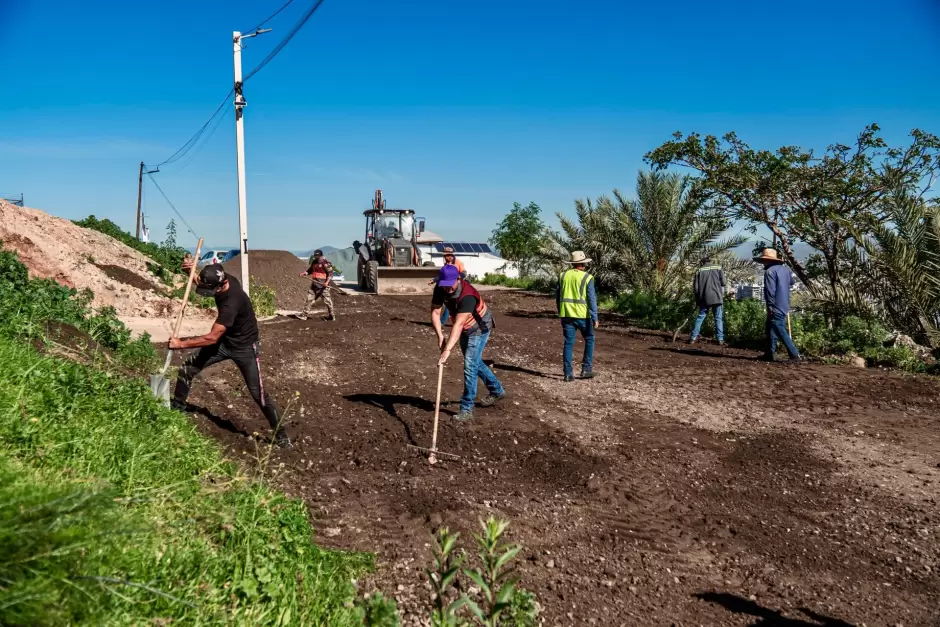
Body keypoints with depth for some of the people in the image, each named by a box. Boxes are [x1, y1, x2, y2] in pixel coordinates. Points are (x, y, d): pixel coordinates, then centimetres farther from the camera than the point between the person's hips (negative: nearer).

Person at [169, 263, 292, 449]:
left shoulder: (232, 302, -37)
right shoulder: (223, 279, -13)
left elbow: (212, 338, -36)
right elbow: (202, 284, 13)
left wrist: (181, 344, -27)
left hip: (245, 347, -7)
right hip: (224, 341, 8)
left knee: (258, 393, -7)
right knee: (186, 369, 4)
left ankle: (280, 433, 6)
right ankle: (177, 408, 25)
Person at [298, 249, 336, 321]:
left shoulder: (326, 263, -12)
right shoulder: (314, 262, 11)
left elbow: (330, 273, -14)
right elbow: (310, 270, 25)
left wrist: (327, 282, -26)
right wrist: (305, 273, 5)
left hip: (323, 285, -8)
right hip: (314, 284, 8)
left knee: (327, 300, 0)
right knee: (309, 299, 8)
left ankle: (331, 316, 11)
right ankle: (304, 315, 15)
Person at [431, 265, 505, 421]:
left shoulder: (467, 295, -39)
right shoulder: (440, 289, -18)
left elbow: (458, 325, -46)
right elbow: (435, 312, -17)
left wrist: (447, 350, -53)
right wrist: (440, 335, -31)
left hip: (479, 328, -8)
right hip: (466, 330, 8)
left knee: (470, 365, -15)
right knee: (475, 362, 21)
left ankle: (466, 409, -7)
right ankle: (497, 391, 41)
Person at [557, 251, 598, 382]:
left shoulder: (563, 275, 6)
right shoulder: (587, 278, -6)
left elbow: (557, 296, 13)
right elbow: (592, 299, -10)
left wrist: (560, 312, 25)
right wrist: (595, 318, -9)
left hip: (566, 314, 3)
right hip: (582, 314, -3)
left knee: (568, 343, 6)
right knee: (589, 340, 16)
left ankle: (568, 373, 3)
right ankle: (586, 369, 13)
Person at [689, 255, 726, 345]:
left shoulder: (700, 271, 4)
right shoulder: (718, 268, 5)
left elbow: (695, 287, 2)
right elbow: (723, 283, 0)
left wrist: (698, 299, 13)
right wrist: (722, 295, 14)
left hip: (704, 298, 1)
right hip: (717, 297, 0)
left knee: (700, 317, 9)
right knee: (718, 318, 5)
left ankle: (693, 338, 6)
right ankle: (720, 340, 3)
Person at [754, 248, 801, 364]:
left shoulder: (770, 271, -16)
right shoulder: (785, 268, 11)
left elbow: (770, 291, -20)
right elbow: (791, 281, 27)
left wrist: (770, 308, -17)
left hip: (776, 308, -10)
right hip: (784, 306, 10)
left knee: (781, 332, -8)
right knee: (770, 329, 17)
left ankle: (795, 356, -9)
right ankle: (769, 354, 21)